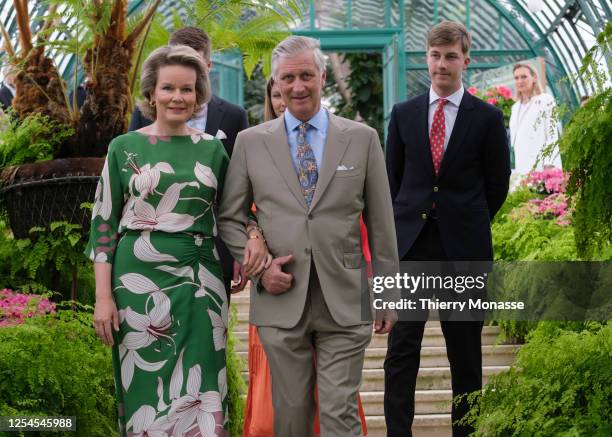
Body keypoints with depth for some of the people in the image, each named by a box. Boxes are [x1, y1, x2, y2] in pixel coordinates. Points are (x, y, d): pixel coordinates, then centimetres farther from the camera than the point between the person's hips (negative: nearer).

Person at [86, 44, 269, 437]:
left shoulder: (212, 148, 7)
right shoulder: (124, 147, 2)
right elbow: (104, 223, 2)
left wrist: (255, 235, -7)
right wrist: (103, 296, -6)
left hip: (200, 283, 1)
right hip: (139, 280, -1)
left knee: (199, 387, 0)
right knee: (146, 385, 2)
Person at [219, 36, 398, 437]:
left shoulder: (363, 138, 5)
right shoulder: (251, 142, 6)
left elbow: (381, 222, 7)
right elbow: (229, 219, 10)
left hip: (344, 302, -1)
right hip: (281, 300, 1)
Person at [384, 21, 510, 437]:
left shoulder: (487, 118, 0)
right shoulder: (404, 114, 7)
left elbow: (497, 184, 7)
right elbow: (392, 179, 13)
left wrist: (468, 223, 11)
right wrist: (402, 225, 10)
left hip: (463, 246, -1)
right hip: (410, 244, 1)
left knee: (465, 352, 6)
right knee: (401, 349, -1)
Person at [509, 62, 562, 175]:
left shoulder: (546, 100, 0)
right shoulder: (515, 107, 19)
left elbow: (552, 134, -8)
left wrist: (549, 166, -16)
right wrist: (515, 170, 16)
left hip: (541, 166, -6)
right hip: (521, 169, 6)